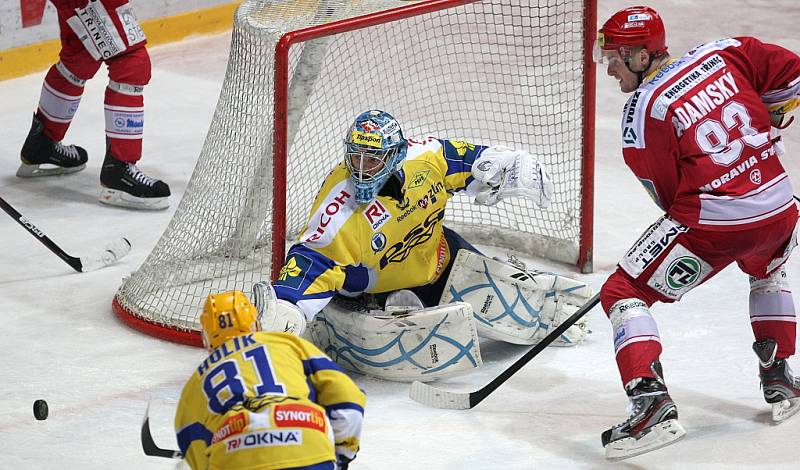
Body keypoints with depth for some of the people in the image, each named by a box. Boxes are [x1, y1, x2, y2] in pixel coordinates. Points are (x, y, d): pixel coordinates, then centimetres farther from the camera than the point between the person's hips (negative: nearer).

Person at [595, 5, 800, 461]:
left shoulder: (643, 108, -8)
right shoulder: (722, 54, 6)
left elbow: (668, 191, -2)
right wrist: (761, 125, 24)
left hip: (713, 225, -7)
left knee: (624, 294, 3)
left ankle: (652, 405, -14)